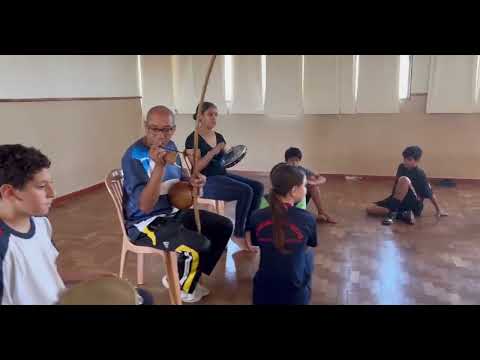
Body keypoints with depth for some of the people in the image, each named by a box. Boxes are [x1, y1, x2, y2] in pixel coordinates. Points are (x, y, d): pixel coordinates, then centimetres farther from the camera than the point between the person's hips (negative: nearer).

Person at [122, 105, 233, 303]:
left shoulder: (170, 146, 2)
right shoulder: (134, 157, -22)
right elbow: (145, 206, -30)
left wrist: (193, 181, -4)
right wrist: (159, 166, -39)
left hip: (173, 212, 9)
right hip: (146, 223, -8)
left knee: (224, 226, 5)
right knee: (200, 245, -27)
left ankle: (189, 278, 17)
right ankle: (181, 285, 6)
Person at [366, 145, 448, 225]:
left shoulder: (420, 175, -13)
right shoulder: (401, 167, 4)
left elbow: (430, 194, -6)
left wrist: (439, 210, 1)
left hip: (414, 206, -6)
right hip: (400, 202, 7)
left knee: (404, 179, -34)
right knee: (369, 209, -12)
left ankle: (392, 213, -31)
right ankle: (403, 215, -17)